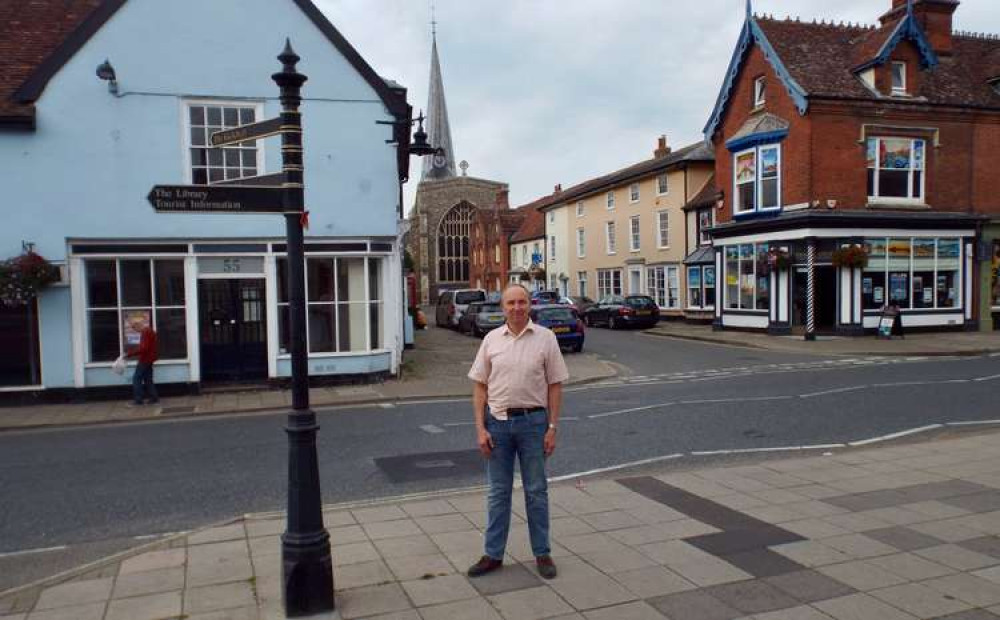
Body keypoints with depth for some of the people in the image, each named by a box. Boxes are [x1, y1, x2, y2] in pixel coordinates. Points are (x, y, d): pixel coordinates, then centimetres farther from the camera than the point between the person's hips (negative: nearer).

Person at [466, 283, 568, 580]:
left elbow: (555, 386, -1)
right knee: (498, 491, 11)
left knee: (536, 490, 9)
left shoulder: (545, 338, -2)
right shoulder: (492, 339, 2)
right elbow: (480, 386, 3)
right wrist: (480, 429, -4)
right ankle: (493, 554, 21)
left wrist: (552, 427, -6)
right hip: (497, 421, 2)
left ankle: (542, 554, 22)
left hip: (533, 421, -1)